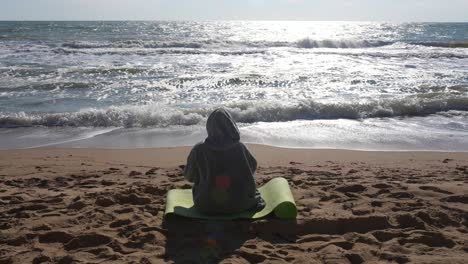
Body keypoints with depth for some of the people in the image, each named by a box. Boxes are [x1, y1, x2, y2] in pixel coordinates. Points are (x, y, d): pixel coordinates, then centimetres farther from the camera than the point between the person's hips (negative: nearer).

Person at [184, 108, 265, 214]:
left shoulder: (199, 150, -17)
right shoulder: (240, 148, -16)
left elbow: (189, 176, -1)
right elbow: (253, 168, 4)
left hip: (206, 207, 0)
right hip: (238, 205, 0)